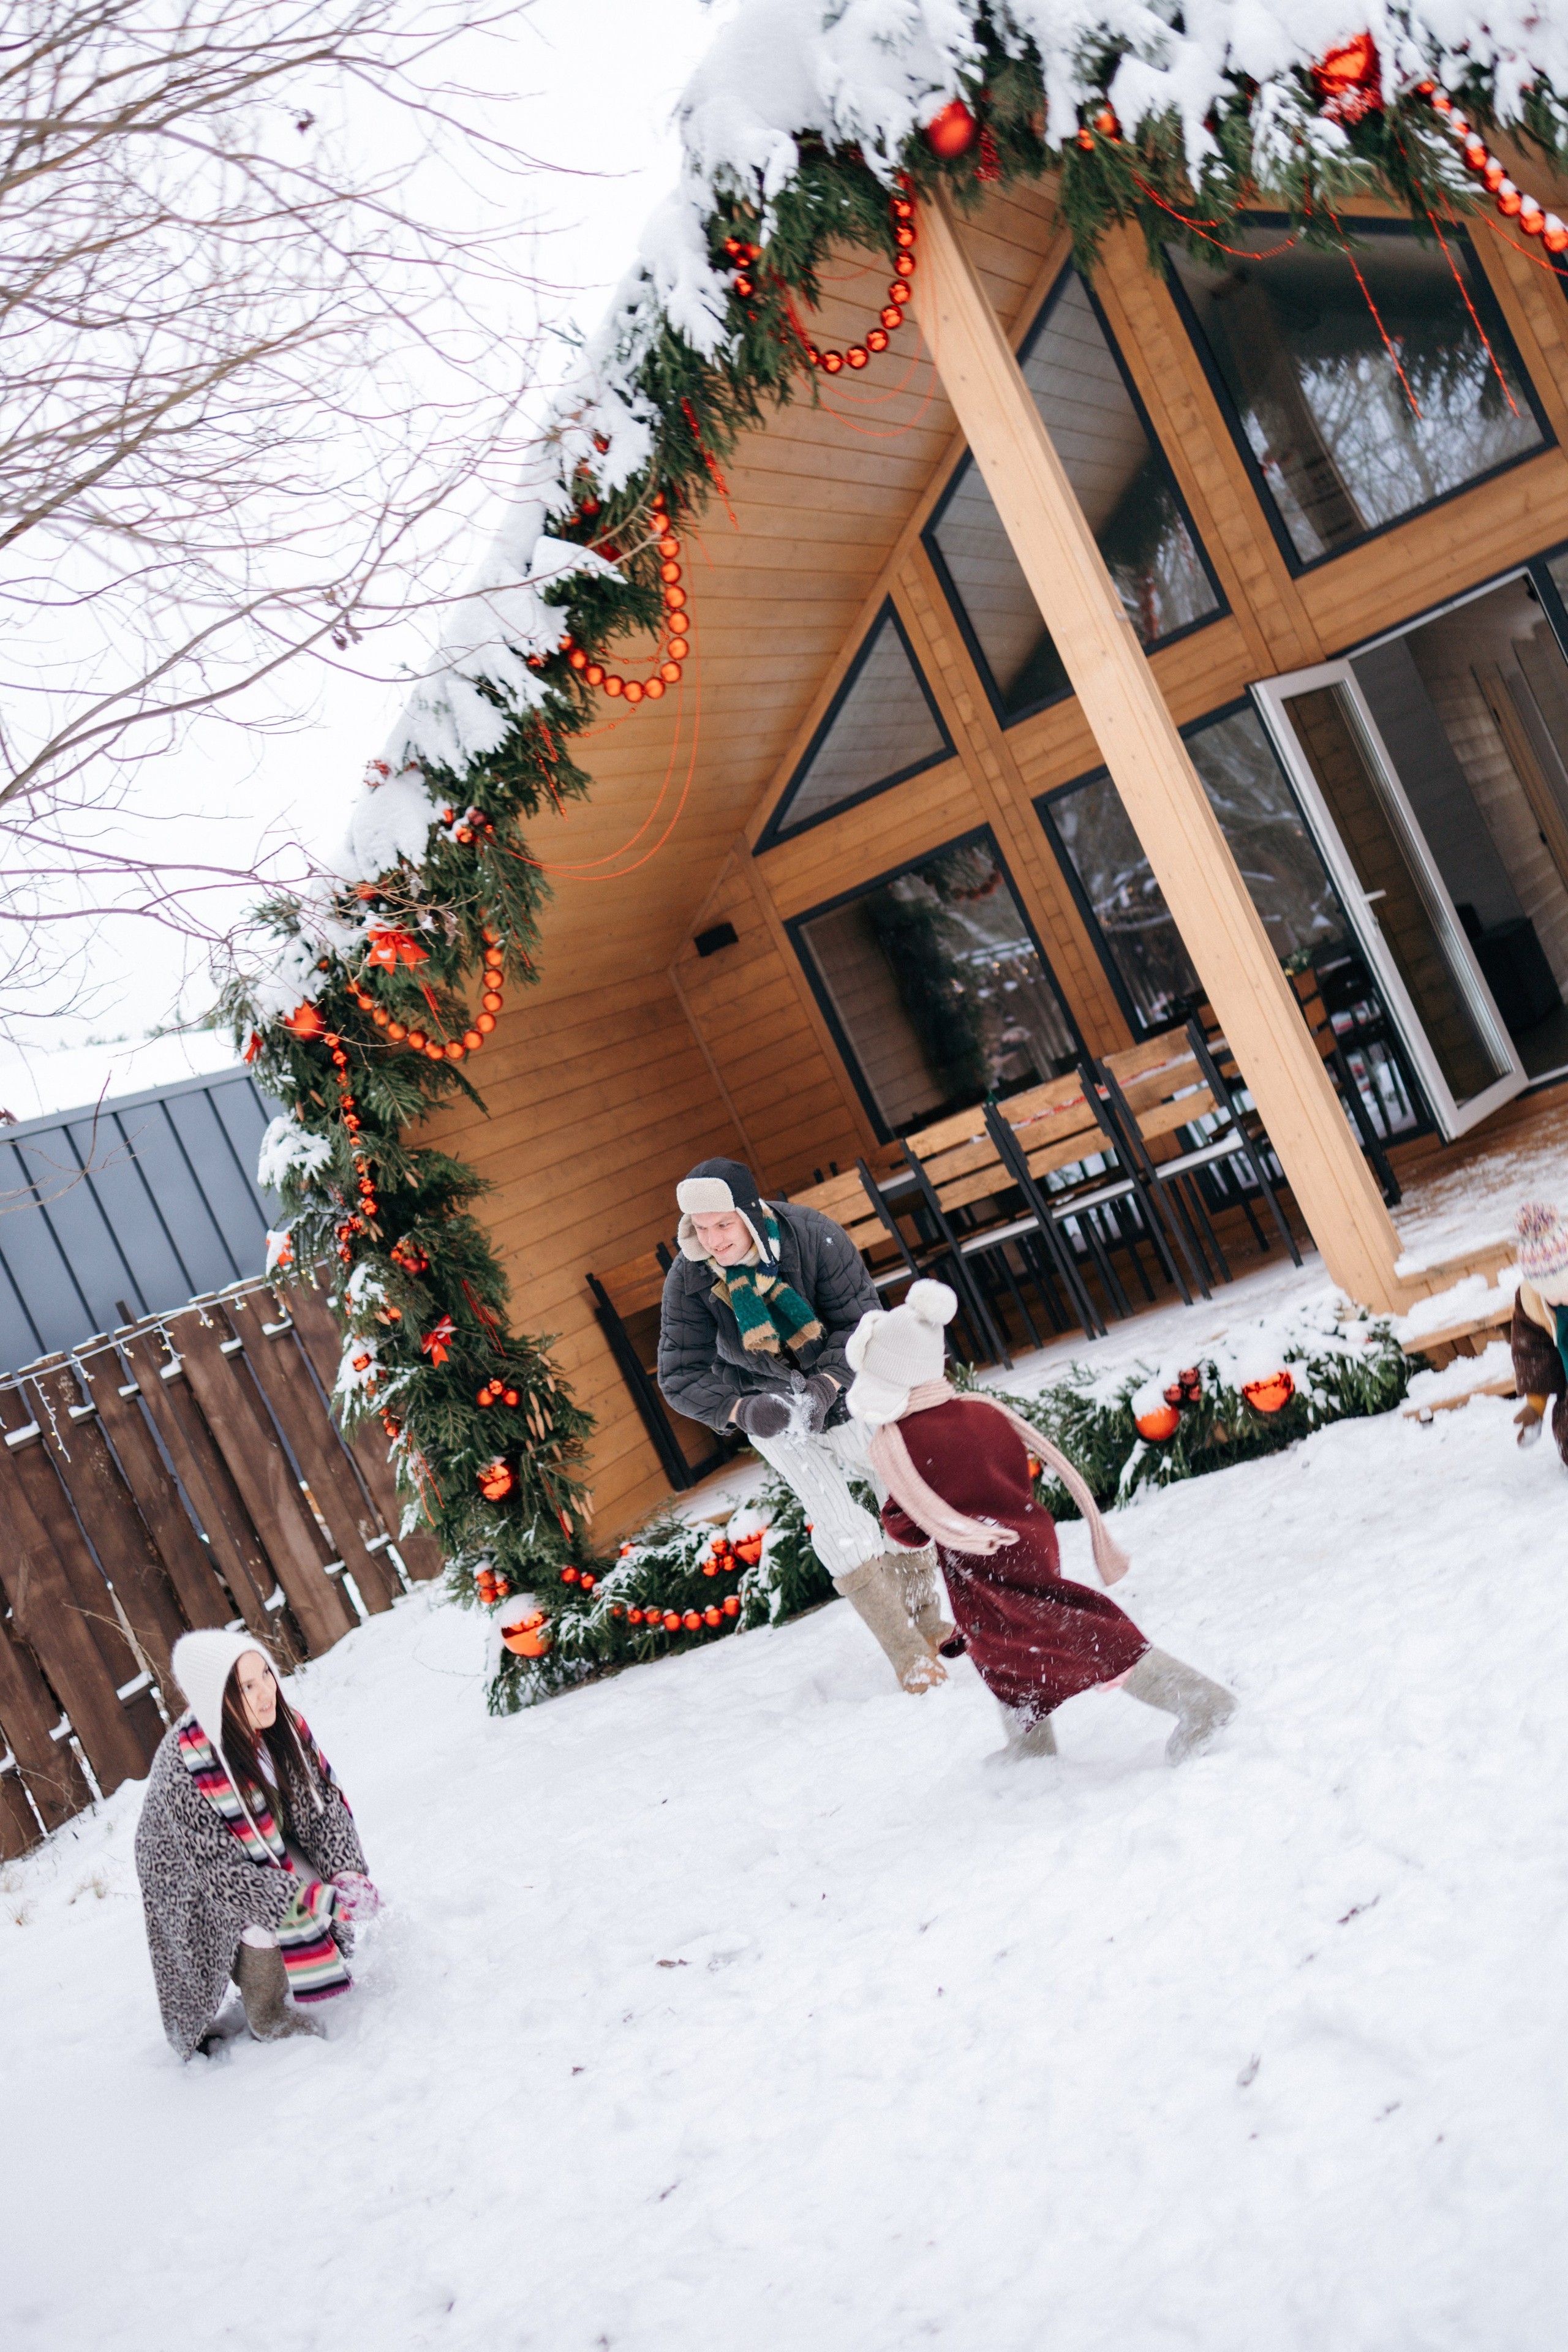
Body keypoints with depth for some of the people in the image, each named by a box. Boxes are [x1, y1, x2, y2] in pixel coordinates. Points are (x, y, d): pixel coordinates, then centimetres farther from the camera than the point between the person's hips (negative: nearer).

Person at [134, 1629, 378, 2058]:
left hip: (267, 1848, 5)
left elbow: (324, 1803, -14)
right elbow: (225, 1876, -33)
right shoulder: (184, 1770, -38)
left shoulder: (280, 1725, -21)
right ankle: (271, 2023, 2)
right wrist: (322, 1899, -38)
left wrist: (346, 1874, -30)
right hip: (195, 1882, -5)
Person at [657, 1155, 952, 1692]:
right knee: (840, 1529, -10)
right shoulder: (687, 1281, -25)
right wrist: (743, 1409, -39)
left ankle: (925, 1619, 33)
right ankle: (909, 1657, 2)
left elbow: (861, 1322, -23)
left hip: (839, 1392, 1)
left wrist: (826, 1385, -39)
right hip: (772, 1414, -1)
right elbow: (682, 1378, -22)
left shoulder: (814, 1237, -28)